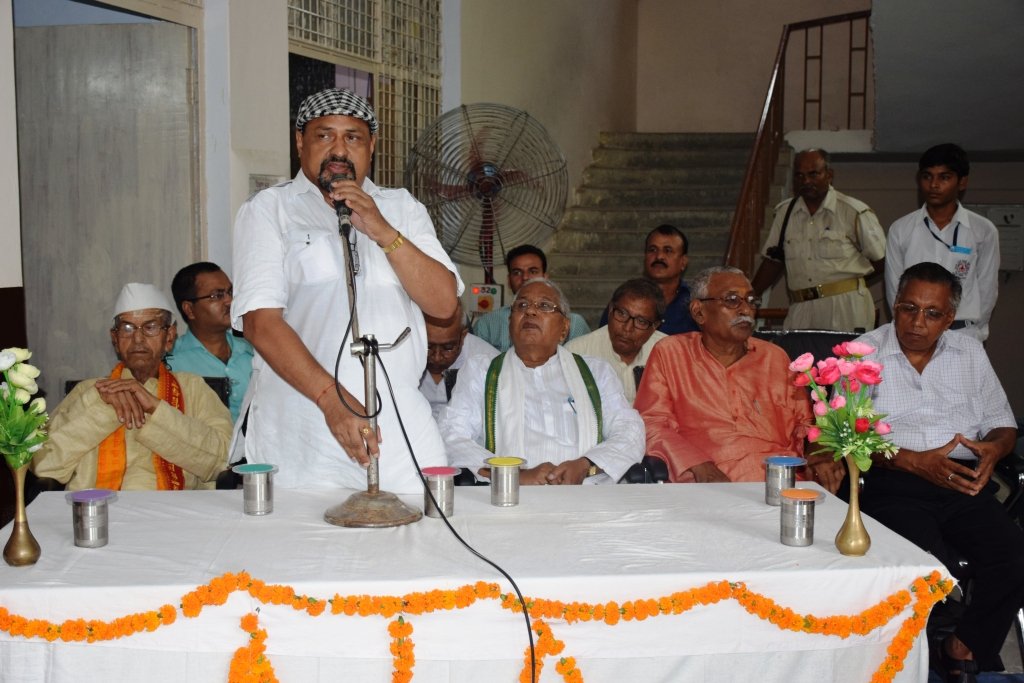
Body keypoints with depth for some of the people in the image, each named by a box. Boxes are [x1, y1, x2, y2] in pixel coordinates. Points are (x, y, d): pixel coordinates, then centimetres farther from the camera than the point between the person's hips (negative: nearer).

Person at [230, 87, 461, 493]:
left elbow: (444, 303, 4)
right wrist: (331, 398, -18)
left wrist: (383, 231, -8)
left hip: (402, 426, 3)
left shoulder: (402, 208, 16)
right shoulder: (268, 210, 5)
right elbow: (260, 320, -7)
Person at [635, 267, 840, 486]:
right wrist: (699, 467, -15)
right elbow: (651, 423, 2)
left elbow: (804, 421, 26)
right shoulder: (669, 353, 11)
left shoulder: (775, 357, 23)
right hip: (706, 486, -3)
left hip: (780, 483, 3)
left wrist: (819, 455, 2)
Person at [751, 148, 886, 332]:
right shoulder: (784, 212, 14)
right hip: (800, 310, 3)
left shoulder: (855, 212, 0)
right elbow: (773, 261, 18)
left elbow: (880, 261, 4)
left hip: (846, 310, -3)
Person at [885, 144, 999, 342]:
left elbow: (987, 291, 2)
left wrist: (971, 336, -2)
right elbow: (894, 289, 6)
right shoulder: (900, 230, 4)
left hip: (964, 339, -1)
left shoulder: (984, 231, 1)